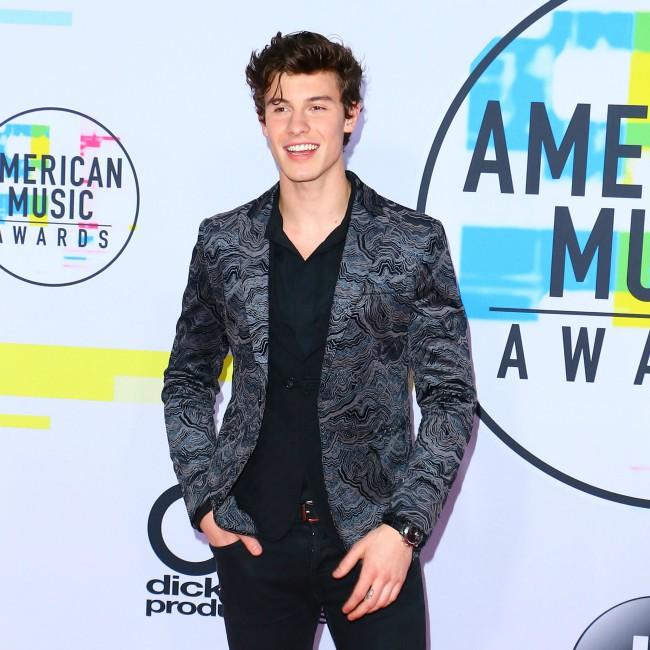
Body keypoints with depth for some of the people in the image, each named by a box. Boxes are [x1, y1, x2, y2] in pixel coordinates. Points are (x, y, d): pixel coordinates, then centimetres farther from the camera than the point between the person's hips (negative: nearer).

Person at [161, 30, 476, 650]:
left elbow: (450, 397, -3)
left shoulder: (415, 242, -4)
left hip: (373, 540, -2)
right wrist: (203, 501, 2)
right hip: (252, 538, 2)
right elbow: (187, 380, 12)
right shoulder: (222, 242, 2)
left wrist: (403, 526, -11)